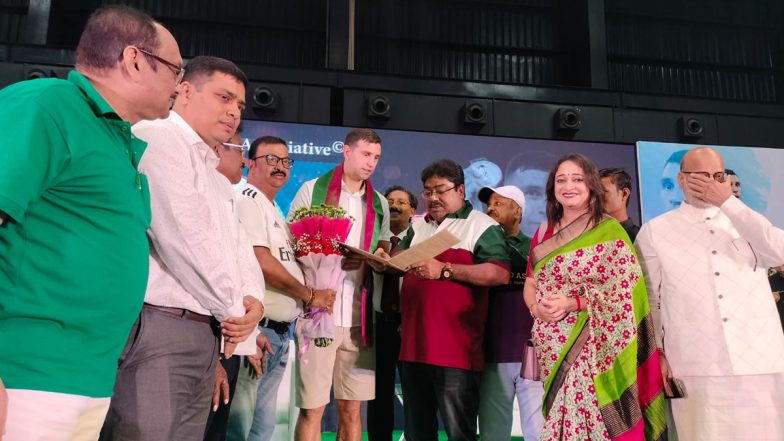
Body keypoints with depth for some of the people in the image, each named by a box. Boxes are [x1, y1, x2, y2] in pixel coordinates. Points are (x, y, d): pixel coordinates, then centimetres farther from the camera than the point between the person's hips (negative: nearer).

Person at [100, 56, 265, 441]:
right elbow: (183, 238, -16)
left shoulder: (216, 178, 25)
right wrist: (235, 310, -8)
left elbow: (239, 248, 18)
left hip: (206, 336, 9)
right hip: (157, 328, -9)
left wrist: (253, 299, -4)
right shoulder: (158, 137, -5)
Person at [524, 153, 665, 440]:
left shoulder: (609, 231, -5)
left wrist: (572, 303, -17)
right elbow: (530, 283, 14)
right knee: (561, 417, 8)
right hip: (551, 347, 4)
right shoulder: (543, 233, 10)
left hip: (594, 346, -4)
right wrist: (535, 307, -8)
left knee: (596, 416, -5)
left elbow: (623, 290, -9)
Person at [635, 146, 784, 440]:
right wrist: (655, 351, 0)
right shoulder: (654, 231, 6)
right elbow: (647, 300, 7)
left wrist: (728, 202, -7)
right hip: (697, 371, -2)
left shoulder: (745, 221, 13)